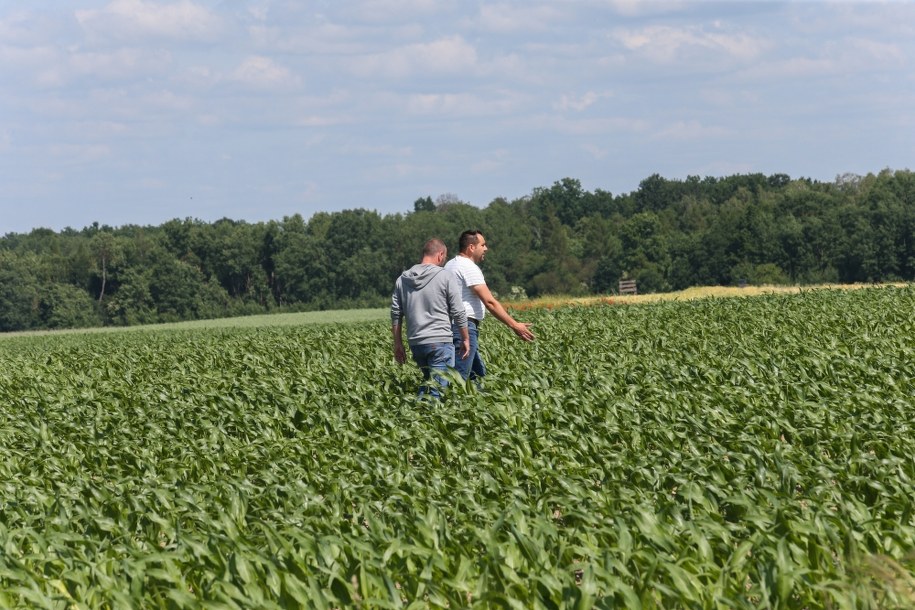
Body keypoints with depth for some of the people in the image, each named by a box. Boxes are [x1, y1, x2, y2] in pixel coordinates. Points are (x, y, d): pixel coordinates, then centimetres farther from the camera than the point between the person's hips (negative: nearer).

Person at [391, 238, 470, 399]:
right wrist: (466, 339, 7)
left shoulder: (402, 280, 9)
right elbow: (458, 313, -5)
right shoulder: (446, 278, -6)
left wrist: (398, 344, 17)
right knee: (437, 388, -4)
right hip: (441, 342, -5)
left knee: (428, 380, 22)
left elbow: (396, 314, 10)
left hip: (415, 343, 5)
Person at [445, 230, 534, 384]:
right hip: (464, 326, -11)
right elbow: (490, 302, -18)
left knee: (478, 372, 16)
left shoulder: (450, 265, 18)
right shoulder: (469, 268, -13)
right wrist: (515, 326, -17)